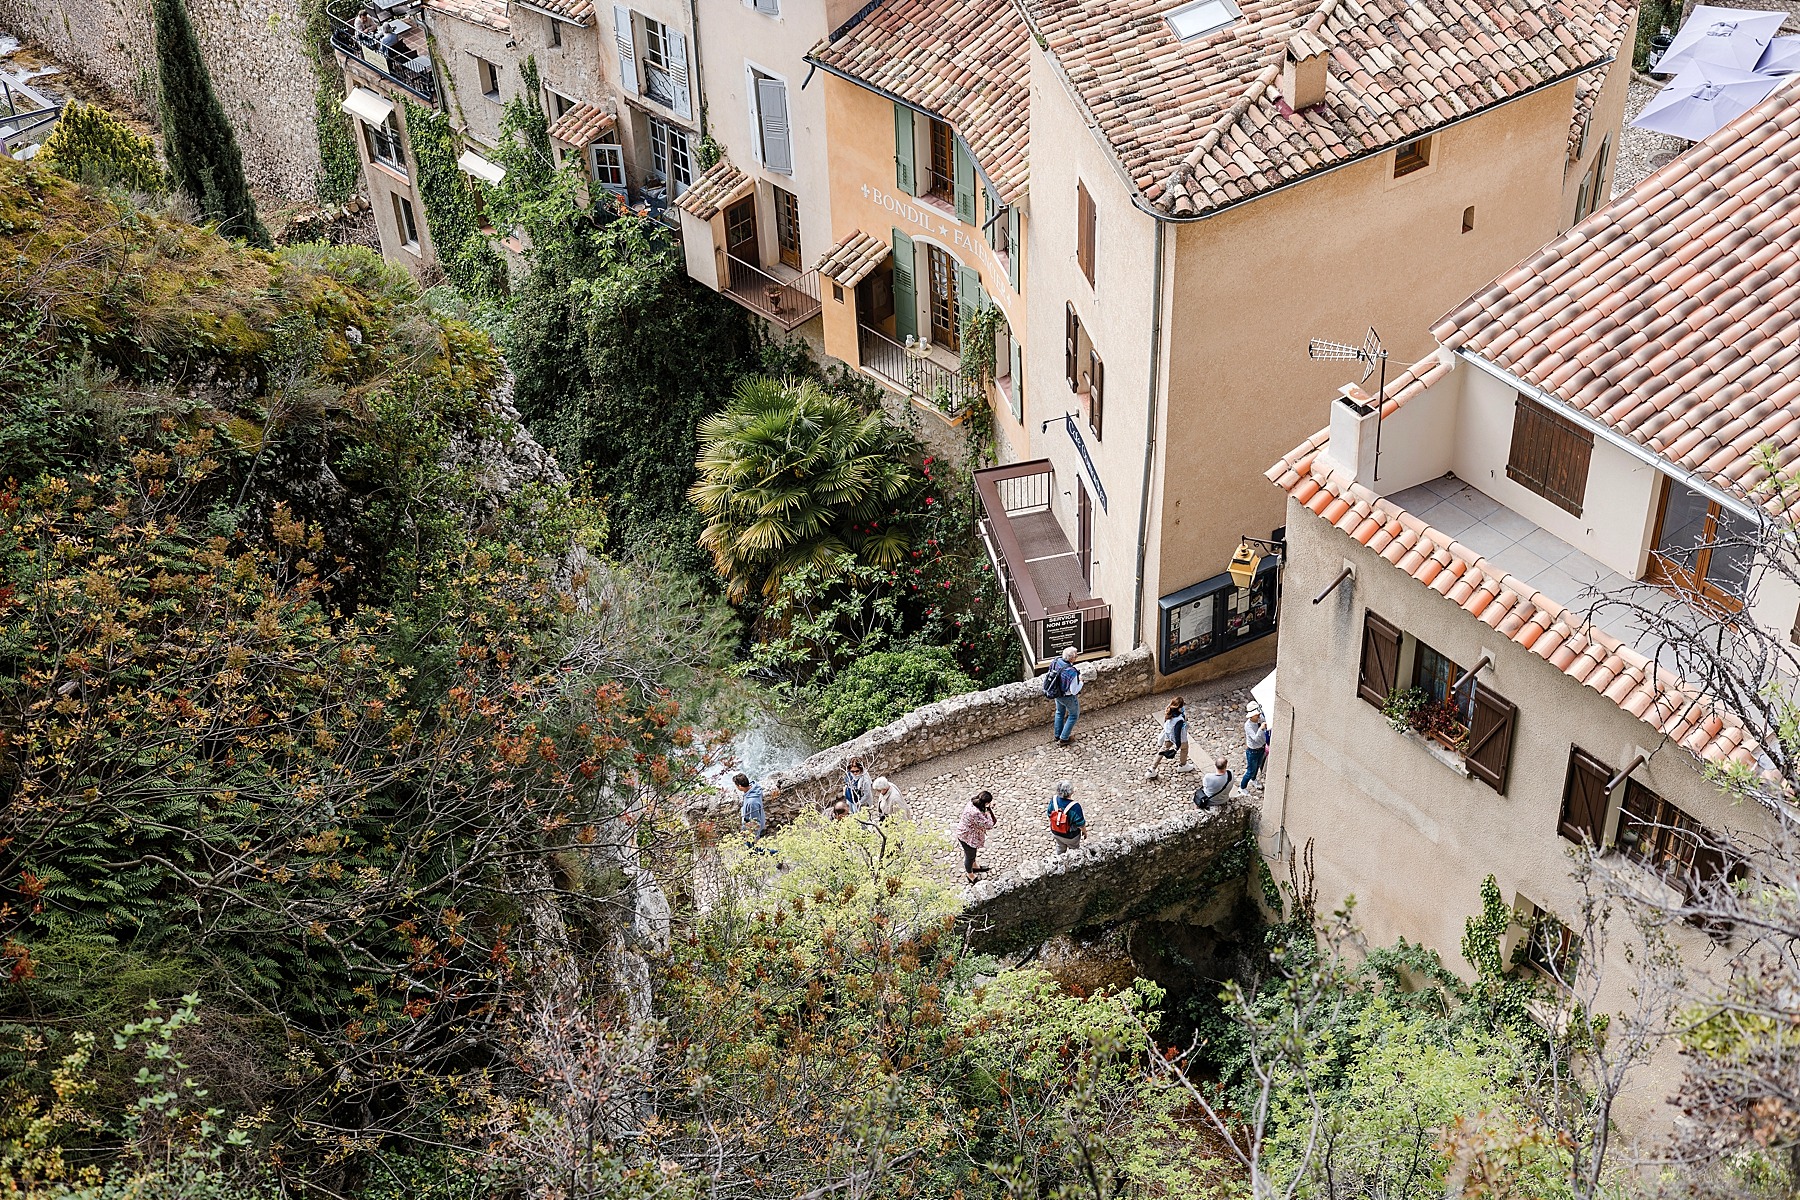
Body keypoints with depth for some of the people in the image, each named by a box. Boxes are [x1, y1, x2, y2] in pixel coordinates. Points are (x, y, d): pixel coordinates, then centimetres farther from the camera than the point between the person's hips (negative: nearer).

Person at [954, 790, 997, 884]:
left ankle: (974, 867, 63)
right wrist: (989, 810, -29)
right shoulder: (975, 813, -44)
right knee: (970, 856, 21)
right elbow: (989, 825, -35)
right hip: (968, 838, -8)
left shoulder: (972, 802, -16)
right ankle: (970, 875, 48)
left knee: (973, 852, 35)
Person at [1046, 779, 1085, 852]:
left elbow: (1049, 815, -5)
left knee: (1060, 847, 33)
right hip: (1071, 836, -4)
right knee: (1074, 850, 27)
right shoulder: (1075, 806, -37)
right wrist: (1084, 832, -3)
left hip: (1056, 832, 4)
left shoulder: (1054, 800, -23)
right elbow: (1080, 824, -25)